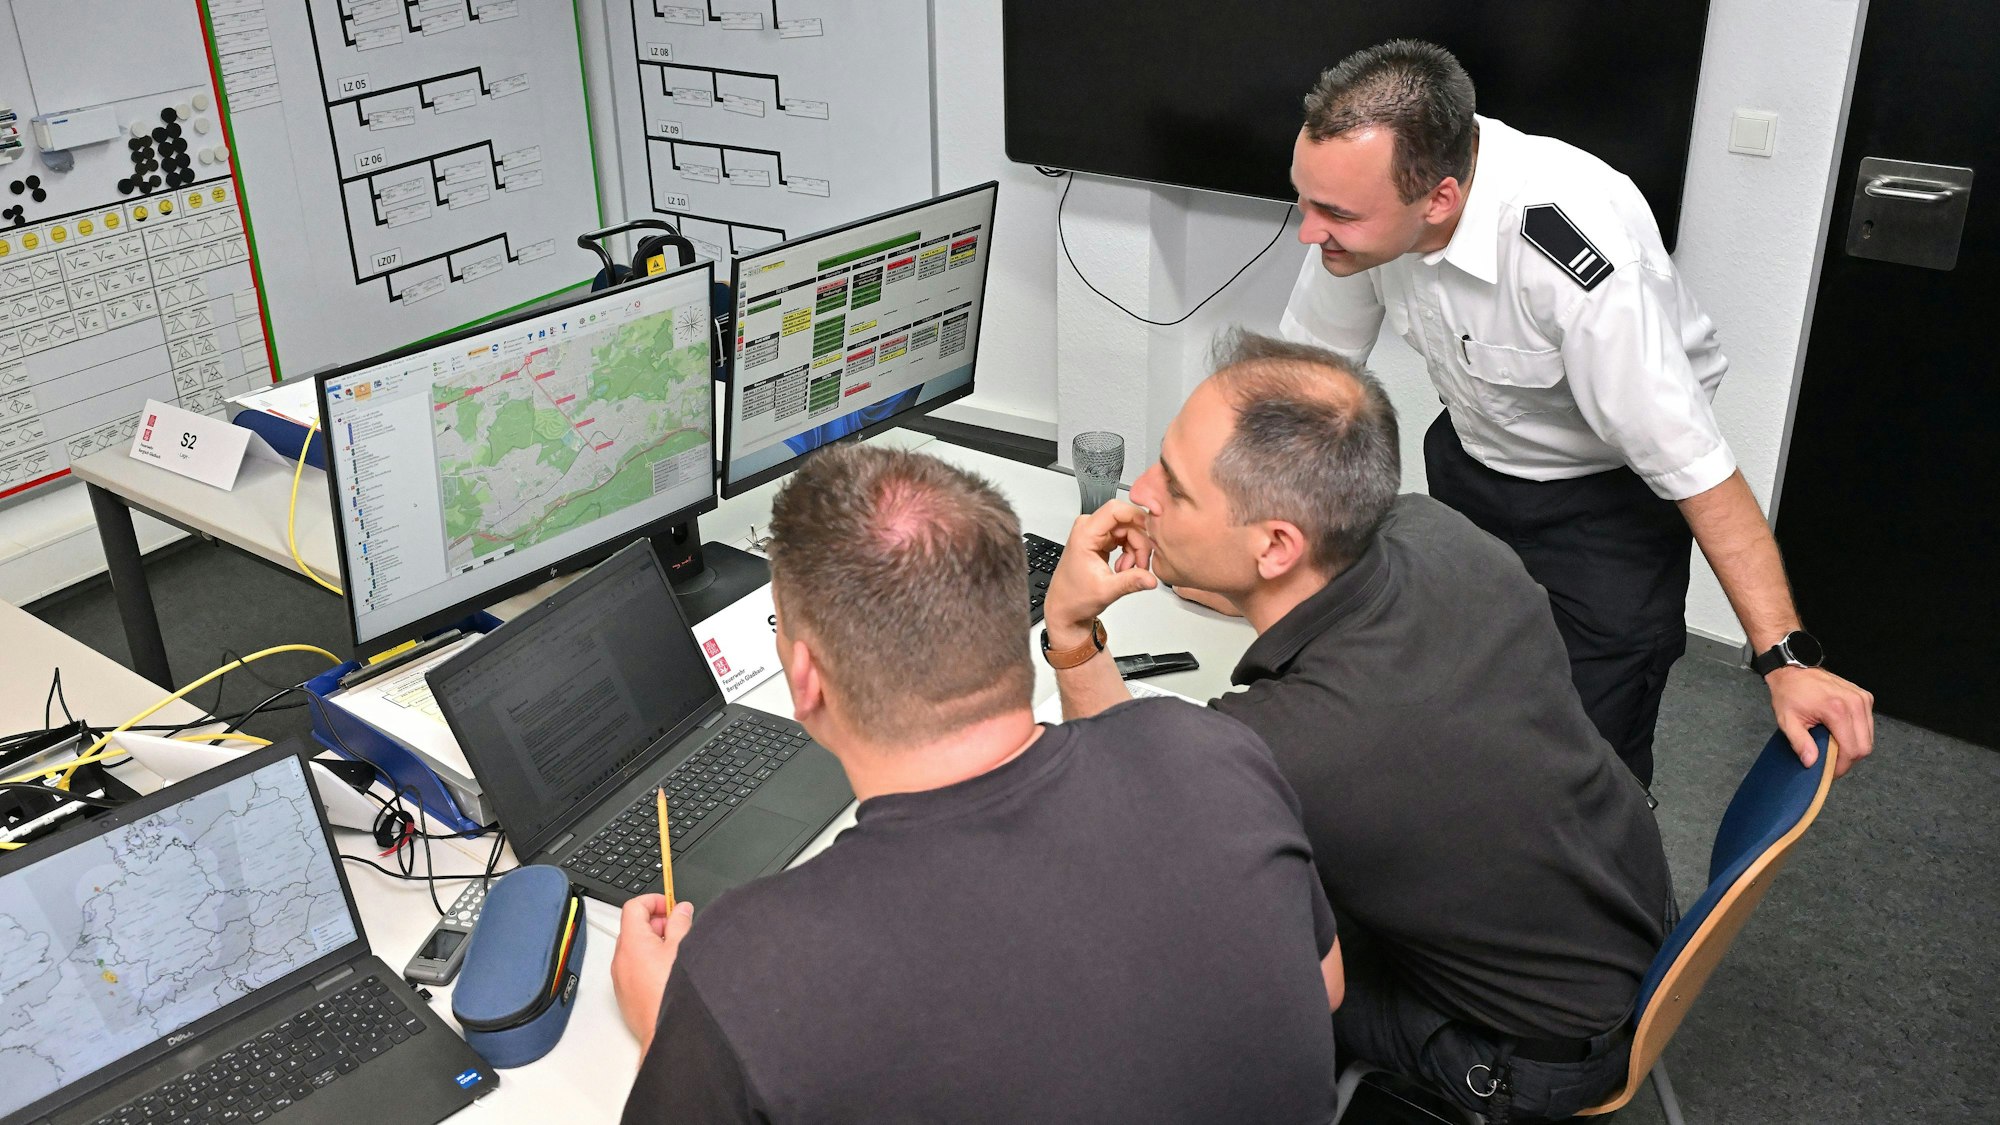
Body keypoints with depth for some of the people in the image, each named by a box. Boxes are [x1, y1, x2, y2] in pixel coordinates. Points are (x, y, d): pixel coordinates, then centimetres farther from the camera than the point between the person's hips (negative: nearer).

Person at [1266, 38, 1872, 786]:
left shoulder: (1575, 255, -38)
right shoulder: (1363, 198, -21)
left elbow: (1696, 468, -30)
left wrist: (1786, 659, -31)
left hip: (1605, 491, -5)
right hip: (1471, 460, 5)